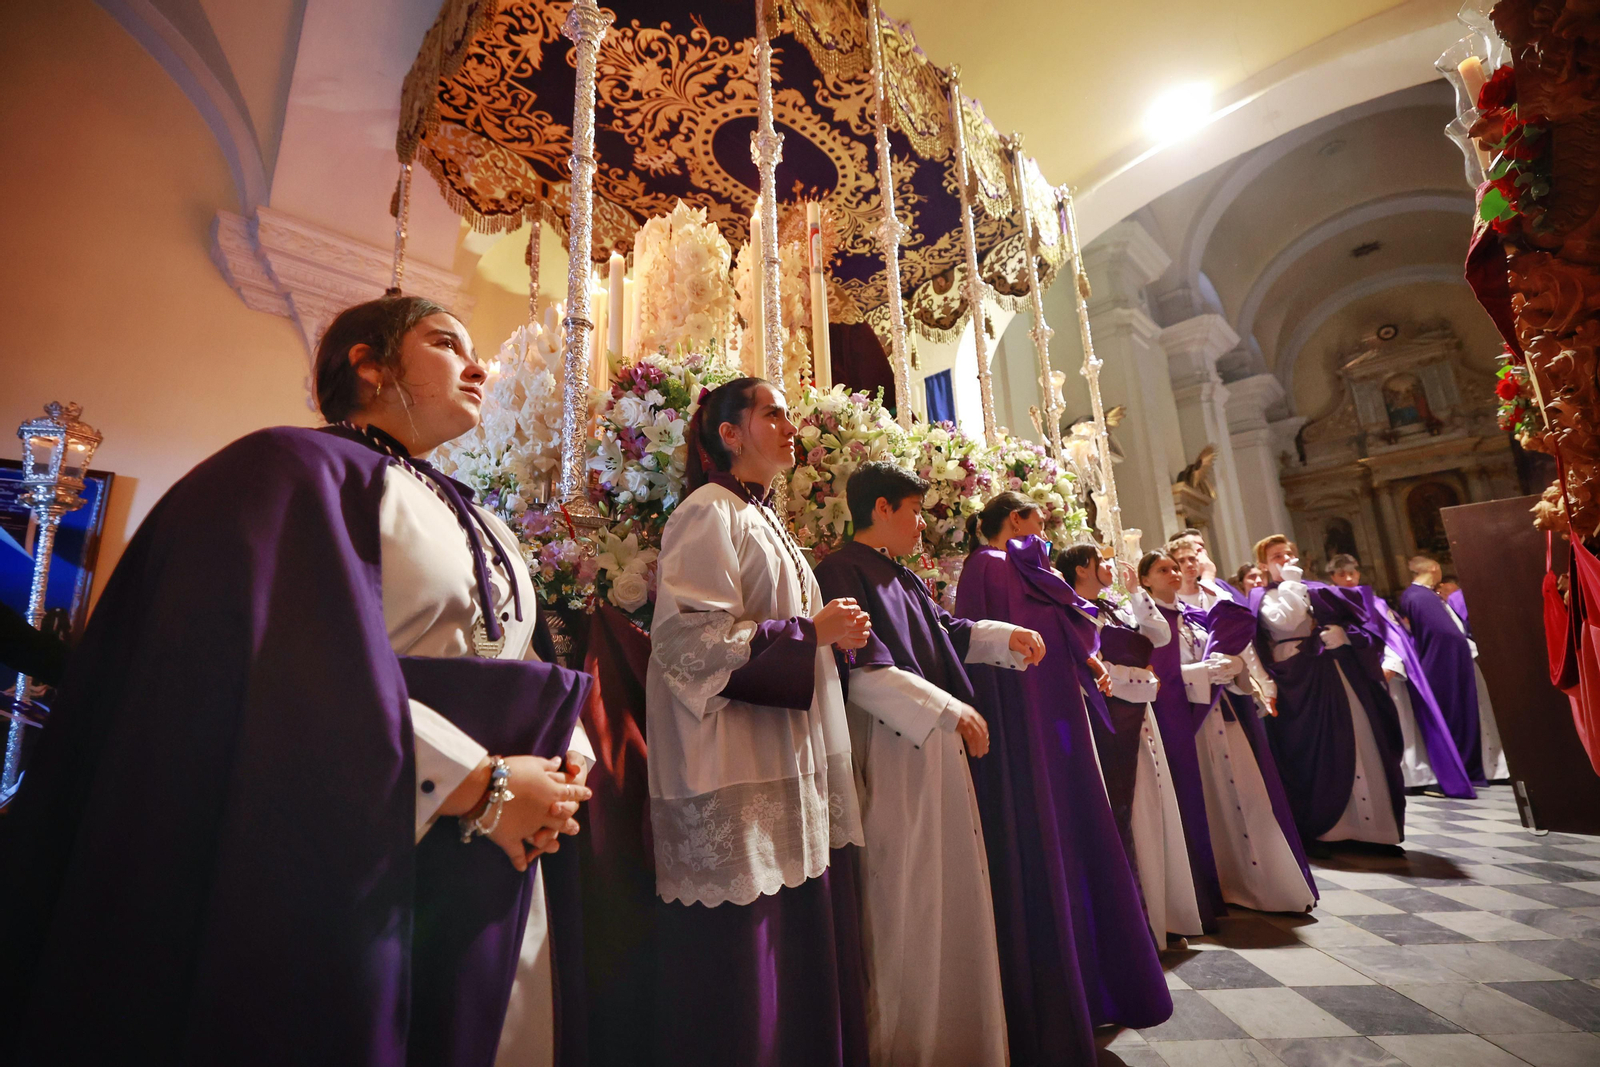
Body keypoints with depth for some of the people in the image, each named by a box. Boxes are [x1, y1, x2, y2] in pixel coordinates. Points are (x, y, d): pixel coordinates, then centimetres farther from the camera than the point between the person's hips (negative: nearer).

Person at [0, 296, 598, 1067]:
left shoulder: (476, 522, 16)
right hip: (363, 862, -7)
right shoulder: (306, 471, -7)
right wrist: (477, 784, -19)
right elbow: (316, 682, -20)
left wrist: (568, 757, -5)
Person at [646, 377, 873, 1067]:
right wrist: (812, 630, -15)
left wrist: (832, 633, 12)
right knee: (748, 954, 3)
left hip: (788, 769, 9)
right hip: (739, 783, -9)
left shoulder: (761, 518, 18)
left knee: (799, 949, 16)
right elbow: (691, 635, -20)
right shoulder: (710, 512, -10)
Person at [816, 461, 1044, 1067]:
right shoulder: (841, 573, -16)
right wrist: (948, 711, -21)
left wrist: (1006, 637, 10)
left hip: (934, 746, 10)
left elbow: (944, 631, 24)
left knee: (949, 887, 19)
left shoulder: (901, 577, 13)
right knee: (904, 901, 3)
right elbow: (862, 669, -23)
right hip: (891, 752, -10)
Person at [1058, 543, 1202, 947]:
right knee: (1123, 818, -3)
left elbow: (1161, 635, 7)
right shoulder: (1074, 611, -7)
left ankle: (1163, 914, 21)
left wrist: (1136, 591, 6)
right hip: (1108, 720, -8)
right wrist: (1142, 681, -10)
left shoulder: (1117, 608, 18)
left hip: (1138, 717, 8)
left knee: (1154, 812, 10)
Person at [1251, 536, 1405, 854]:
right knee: (1317, 754, -2)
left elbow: (1354, 618, 12)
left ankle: (1372, 826, 16)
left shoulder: (1316, 589, 17)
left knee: (1362, 748, 6)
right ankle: (1319, 830, 8)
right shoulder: (1264, 598, 2)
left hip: (1339, 671, 5)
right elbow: (1285, 621, -17)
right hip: (1302, 680, -5)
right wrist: (1290, 584, -8)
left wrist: (1341, 634, -9)